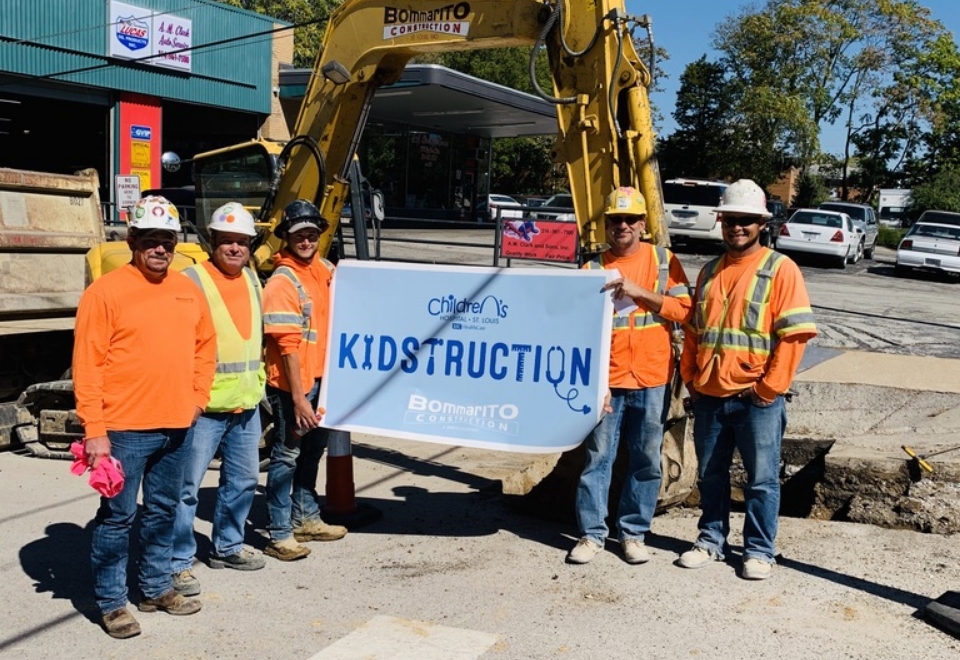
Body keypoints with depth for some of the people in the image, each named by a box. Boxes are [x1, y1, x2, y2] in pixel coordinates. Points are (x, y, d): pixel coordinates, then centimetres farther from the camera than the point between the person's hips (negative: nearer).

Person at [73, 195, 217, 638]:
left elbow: (205, 344, 21)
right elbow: (87, 365, -12)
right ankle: (111, 602, 17)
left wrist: (199, 393, 9)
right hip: (124, 429, -6)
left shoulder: (188, 290, 9)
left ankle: (156, 588, 31)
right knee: (117, 515, 3)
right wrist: (94, 429, -15)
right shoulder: (106, 291, -9)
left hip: (176, 426, 6)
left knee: (163, 511, 16)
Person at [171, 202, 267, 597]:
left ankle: (227, 546, 34)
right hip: (203, 405, -7)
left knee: (243, 479, 17)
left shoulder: (252, 279, 12)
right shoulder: (193, 280, -10)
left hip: (247, 402, 8)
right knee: (187, 485, -3)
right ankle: (179, 563, 8)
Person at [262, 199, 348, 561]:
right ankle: (279, 535, 11)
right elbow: (288, 345, -20)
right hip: (292, 382, -8)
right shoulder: (282, 283, -16)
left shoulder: (326, 270, 6)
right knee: (287, 454, 0)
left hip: (321, 378, 8)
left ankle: (306, 519, 35)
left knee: (313, 448, 19)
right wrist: (298, 398, -22)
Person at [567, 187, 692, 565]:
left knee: (646, 460, 7)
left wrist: (641, 292, -14)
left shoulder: (663, 260, 5)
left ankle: (633, 533, 20)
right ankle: (592, 533, 15)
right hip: (607, 381, 0)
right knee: (597, 458, 4)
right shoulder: (594, 269, 4)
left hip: (652, 381, 0)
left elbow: (685, 310, -2)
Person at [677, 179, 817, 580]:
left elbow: (794, 334, -10)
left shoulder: (780, 269, -5)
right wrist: (691, 380, 8)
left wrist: (768, 388, -12)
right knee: (710, 475, 14)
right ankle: (711, 540, 29)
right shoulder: (710, 272, 13)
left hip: (757, 398, -5)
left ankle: (759, 551, 18)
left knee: (762, 479, 5)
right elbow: (694, 332, 17)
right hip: (709, 396, 5)